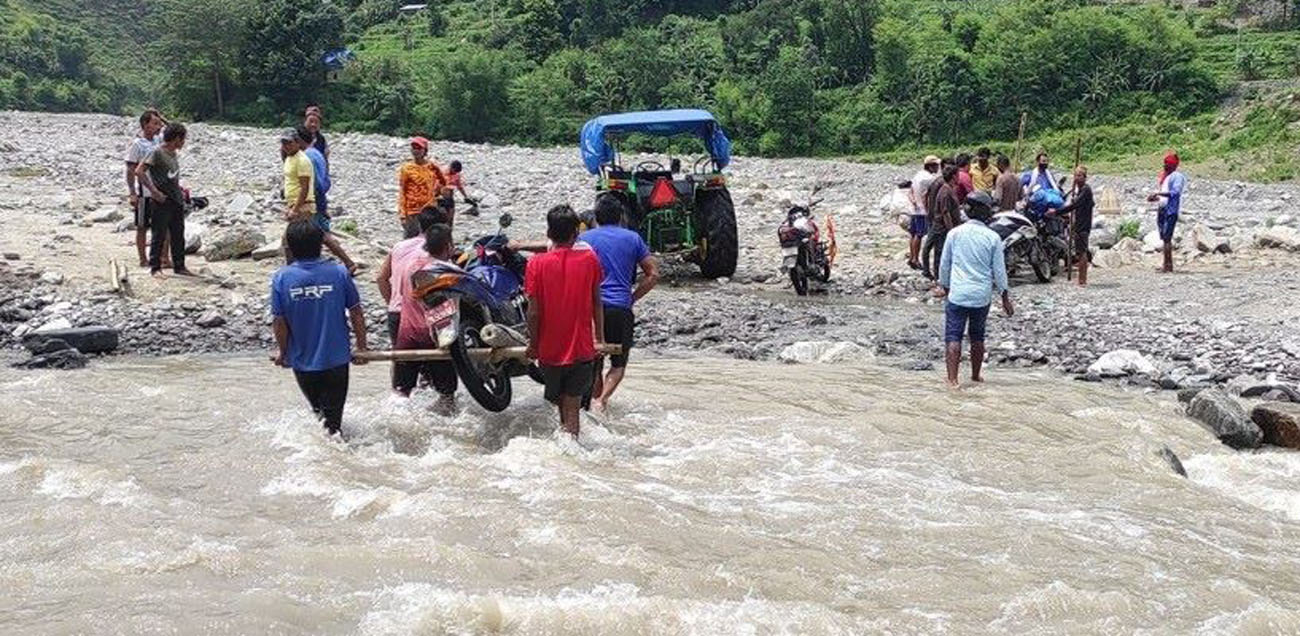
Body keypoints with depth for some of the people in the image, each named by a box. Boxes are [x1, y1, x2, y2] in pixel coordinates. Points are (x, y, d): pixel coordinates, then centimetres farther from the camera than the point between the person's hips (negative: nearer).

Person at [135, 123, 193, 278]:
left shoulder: (174, 154, 14)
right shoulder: (157, 153, -12)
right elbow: (139, 171, -18)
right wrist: (154, 191, -20)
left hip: (177, 201, 8)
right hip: (162, 201, -8)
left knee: (178, 236, 12)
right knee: (159, 236, -2)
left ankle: (179, 266, 20)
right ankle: (155, 268, 4)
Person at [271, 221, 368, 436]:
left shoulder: (281, 278, -11)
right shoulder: (339, 272, -11)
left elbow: (279, 322, -6)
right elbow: (356, 314, -5)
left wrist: (282, 351, 11)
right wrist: (361, 348, 7)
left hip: (302, 361, 1)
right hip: (336, 359, -1)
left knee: (318, 408, 29)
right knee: (333, 413, 10)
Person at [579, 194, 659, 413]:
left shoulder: (584, 238, 6)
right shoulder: (633, 238, 7)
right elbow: (653, 275, 5)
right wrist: (632, 298, 11)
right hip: (621, 310, 0)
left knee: (593, 362, 16)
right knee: (619, 363, 10)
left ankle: (596, 399, 21)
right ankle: (603, 398, -11)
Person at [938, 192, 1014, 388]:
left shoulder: (955, 233, -2)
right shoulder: (993, 238, -4)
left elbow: (945, 264, 6)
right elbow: (999, 270, 1)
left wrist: (944, 286, 21)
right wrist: (1005, 297, 10)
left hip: (958, 293, -1)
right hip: (982, 296, 1)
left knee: (953, 336, -1)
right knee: (977, 336, 17)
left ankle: (952, 379, -12)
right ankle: (976, 375, 29)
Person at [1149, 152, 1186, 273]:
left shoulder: (1177, 176, -7)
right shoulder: (1164, 176, 21)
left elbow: (1175, 193, -19)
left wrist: (1158, 193, -21)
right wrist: (1154, 198, 10)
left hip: (1171, 210, -9)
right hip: (1162, 209, 9)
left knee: (1167, 238, -14)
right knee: (1165, 238, 9)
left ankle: (1167, 265, -16)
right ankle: (1169, 265, 13)